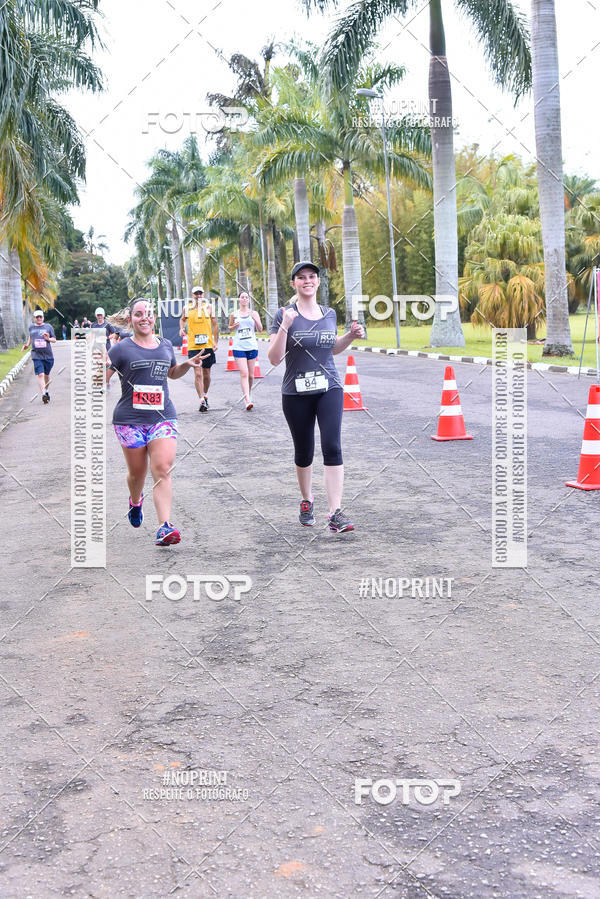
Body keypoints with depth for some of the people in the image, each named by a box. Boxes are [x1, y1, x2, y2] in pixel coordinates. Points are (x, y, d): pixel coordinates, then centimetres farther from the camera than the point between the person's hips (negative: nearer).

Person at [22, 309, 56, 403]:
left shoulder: (48, 327, 4)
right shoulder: (31, 327, 10)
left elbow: (54, 340, 5)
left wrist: (48, 339, -15)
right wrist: (27, 345, 19)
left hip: (48, 356, 1)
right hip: (37, 356, -1)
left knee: (46, 375, 14)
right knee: (40, 375, -16)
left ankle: (46, 391, 37)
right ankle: (43, 395, -25)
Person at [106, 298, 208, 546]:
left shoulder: (166, 346, 12)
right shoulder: (121, 349, -2)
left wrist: (188, 364, 11)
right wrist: (102, 367, -23)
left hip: (163, 417, 2)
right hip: (130, 420, -2)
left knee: (163, 470, -13)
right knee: (137, 472, 10)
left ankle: (165, 527, -18)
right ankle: (135, 501, 45)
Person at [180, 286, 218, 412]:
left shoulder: (208, 307, 4)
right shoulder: (187, 308, 4)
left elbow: (215, 325, 8)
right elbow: (182, 319, 23)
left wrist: (216, 342, 3)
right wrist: (181, 328, 2)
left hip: (208, 345, 1)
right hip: (193, 346, -1)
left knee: (206, 374, 11)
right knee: (197, 374, -10)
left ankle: (205, 396, 33)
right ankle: (202, 401, -11)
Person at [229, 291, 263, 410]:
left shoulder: (254, 313, 6)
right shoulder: (234, 314, 6)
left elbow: (260, 329, 2)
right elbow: (230, 328, 19)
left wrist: (255, 319, -15)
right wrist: (234, 326, -4)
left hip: (252, 347, 2)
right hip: (239, 347, -2)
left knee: (251, 375, 8)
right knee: (244, 374, -14)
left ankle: (247, 394, 32)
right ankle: (248, 401, -21)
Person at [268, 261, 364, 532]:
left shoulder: (329, 314, 8)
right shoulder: (284, 315, -5)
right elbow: (274, 358, -11)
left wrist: (351, 336, 6)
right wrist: (284, 327, -23)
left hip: (329, 389, 2)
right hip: (296, 394, -2)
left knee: (332, 447, -12)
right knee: (304, 452, 10)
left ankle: (335, 513, -14)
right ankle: (307, 500, 36)